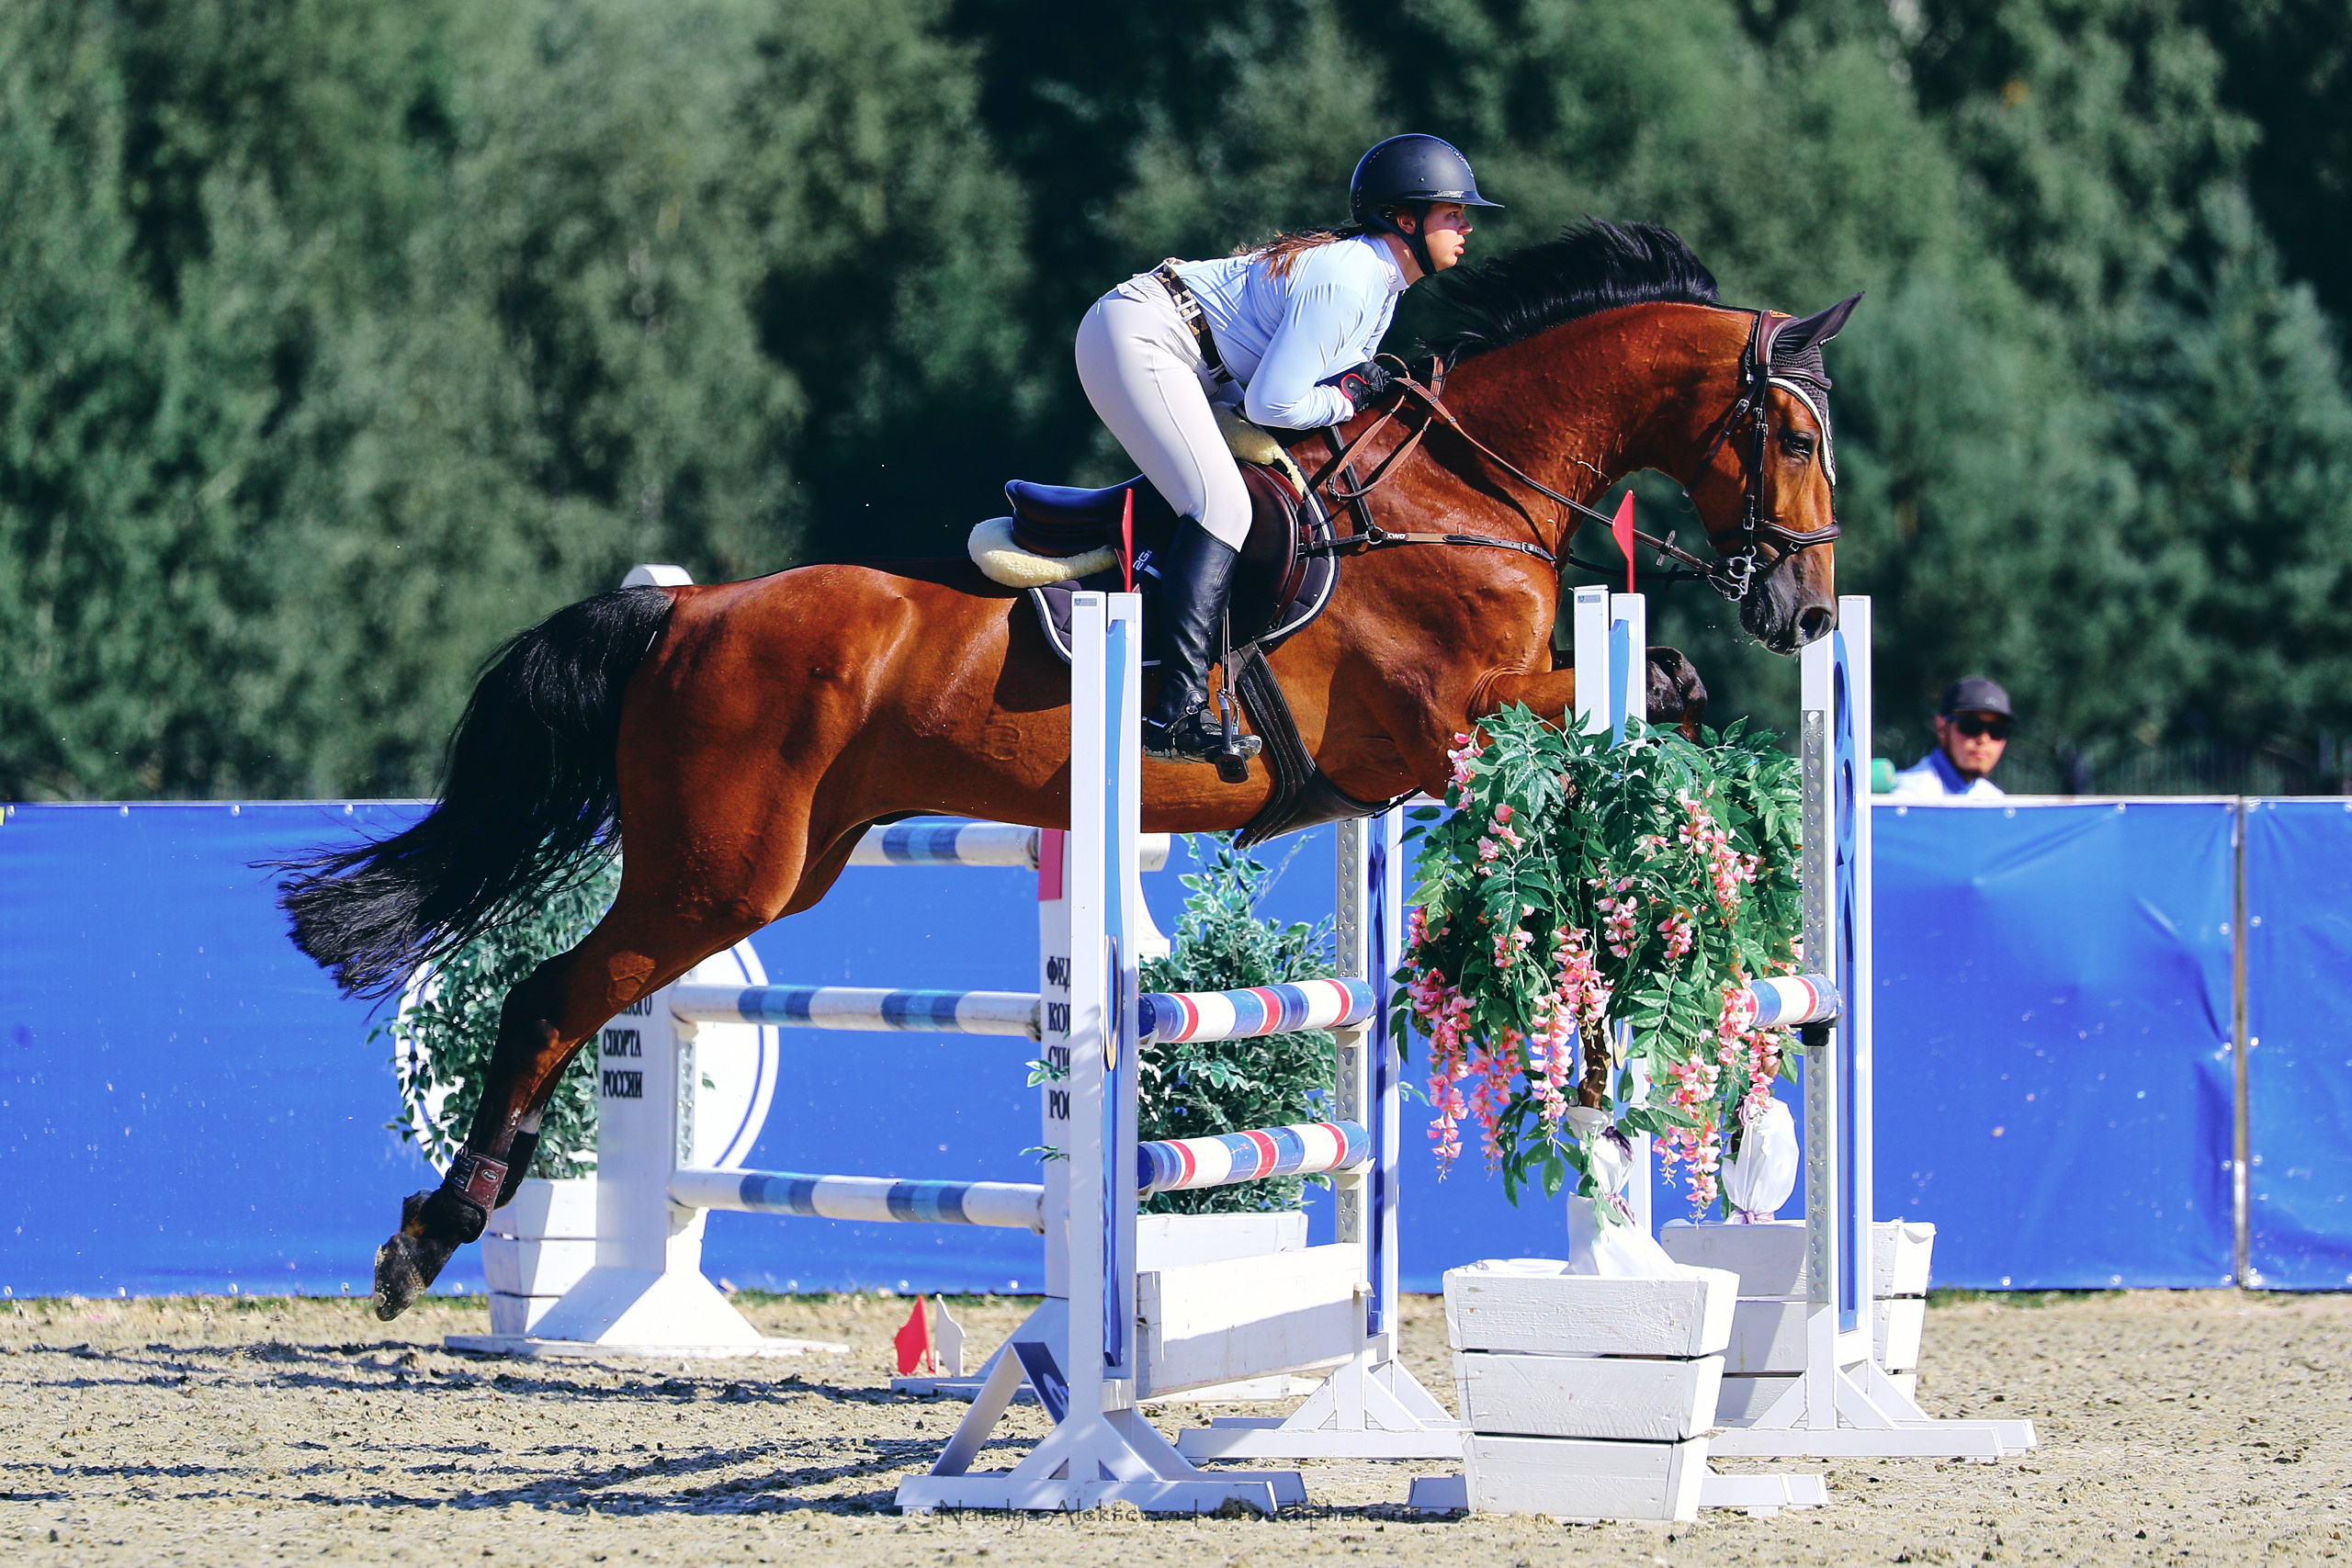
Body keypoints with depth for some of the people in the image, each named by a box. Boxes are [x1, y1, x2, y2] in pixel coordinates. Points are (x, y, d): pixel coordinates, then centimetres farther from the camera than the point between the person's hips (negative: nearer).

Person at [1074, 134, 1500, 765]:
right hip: (1137, 339, -12)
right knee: (1222, 505, -21)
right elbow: (1271, 405, -23)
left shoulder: (1380, 280, 10)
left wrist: (1379, 383, -2)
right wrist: (1350, 398, -8)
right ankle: (1178, 716, -29)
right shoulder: (1345, 283, -22)